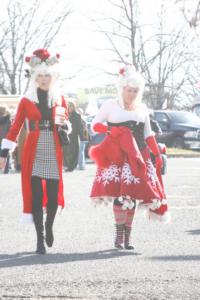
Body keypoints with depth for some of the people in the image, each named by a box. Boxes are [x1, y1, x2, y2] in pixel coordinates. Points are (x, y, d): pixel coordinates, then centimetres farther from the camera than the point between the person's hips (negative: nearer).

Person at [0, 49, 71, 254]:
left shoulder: (60, 101, 9)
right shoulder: (26, 101, 3)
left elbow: (67, 127, 17)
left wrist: (64, 123, -7)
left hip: (53, 153, 2)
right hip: (33, 153, -2)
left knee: (53, 195, 0)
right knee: (35, 195, -5)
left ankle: (48, 226, 28)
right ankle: (40, 239, 1)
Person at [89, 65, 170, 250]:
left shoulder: (142, 109, 14)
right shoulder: (110, 106, 4)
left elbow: (148, 134, 19)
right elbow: (95, 125, 7)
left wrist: (157, 154, 13)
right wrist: (110, 129, -10)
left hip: (137, 157, 3)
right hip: (116, 156, -3)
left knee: (132, 194, -1)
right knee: (119, 193, -14)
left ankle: (127, 237, 4)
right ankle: (119, 233, -10)